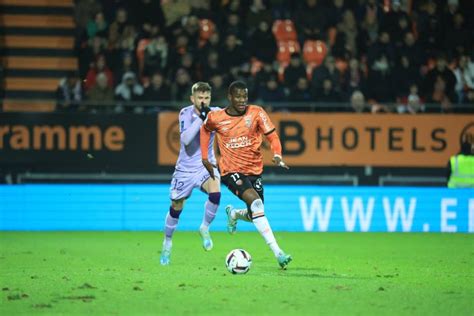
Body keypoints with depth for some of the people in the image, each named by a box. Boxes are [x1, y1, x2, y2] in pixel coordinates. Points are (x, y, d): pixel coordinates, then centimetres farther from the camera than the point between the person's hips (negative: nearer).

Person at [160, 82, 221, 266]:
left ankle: (205, 228, -4)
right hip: (185, 168, 0)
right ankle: (167, 243, 32)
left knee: (215, 193, -29)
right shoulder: (185, 113, -11)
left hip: (206, 166, 0)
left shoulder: (215, 113, -7)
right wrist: (201, 118, -31)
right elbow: (185, 139, -24)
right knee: (176, 207, 8)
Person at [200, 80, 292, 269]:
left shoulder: (256, 113, -6)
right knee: (255, 202, -27)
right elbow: (205, 130, 17)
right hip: (231, 171, -3)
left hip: (254, 170, 3)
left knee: (255, 215, 7)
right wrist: (205, 158, 14)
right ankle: (277, 252, -31)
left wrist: (277, 155, -26)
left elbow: (272, 136, -6)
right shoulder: (216, 118, -5)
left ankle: (233, 214, 45)